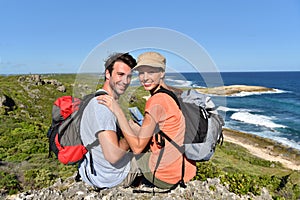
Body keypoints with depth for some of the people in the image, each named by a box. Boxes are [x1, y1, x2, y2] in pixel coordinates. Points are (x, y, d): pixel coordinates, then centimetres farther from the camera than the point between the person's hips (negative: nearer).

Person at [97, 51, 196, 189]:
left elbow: (137, 147, -19)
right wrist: (133, 126, 11)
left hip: (166, 178, -8)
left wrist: (117, 111, -21)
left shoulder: (156, 102, -22)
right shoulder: (171, 93, 4)